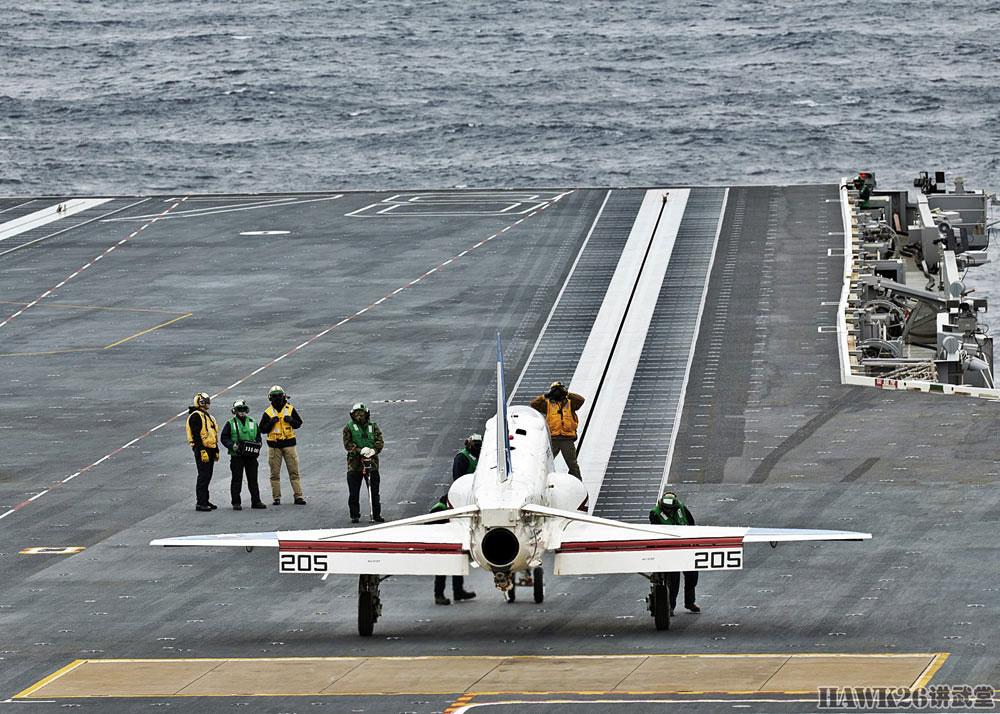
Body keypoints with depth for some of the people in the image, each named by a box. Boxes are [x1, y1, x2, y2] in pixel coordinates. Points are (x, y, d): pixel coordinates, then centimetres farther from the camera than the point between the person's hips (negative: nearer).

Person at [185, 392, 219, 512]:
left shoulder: (208, 416, 20)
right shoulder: (196, 416, -11)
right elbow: (196, 435, -18)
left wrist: (216, 450, 23)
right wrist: (202, 451, -23)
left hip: (210, 449, 10)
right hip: (202, 450, -10)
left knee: (207, 476, 14)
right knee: (203, 476, -10)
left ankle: (205, 501, 21)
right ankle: (200, 503, -9)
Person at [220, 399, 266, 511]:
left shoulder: (253, 423, 13)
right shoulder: (231, 424, 2)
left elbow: (258, 437, 20)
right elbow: (224, 438, 1)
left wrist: (258, 445, 0)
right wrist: (232, 445, -15)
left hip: (251, 455, 3)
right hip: (236, 456, -3)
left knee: (253, 479, 7)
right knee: (237, 480, 0)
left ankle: (256, 501, 13)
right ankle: (236, 503, 4)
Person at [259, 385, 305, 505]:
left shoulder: (290, 409, 3)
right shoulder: (268, 413, 1)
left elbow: (299, 423, 8)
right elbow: (262, 429, 1)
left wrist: (291, 420, -13)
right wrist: (271, 423, -16)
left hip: (289, 444, 0)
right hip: (274, 445, 0)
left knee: (294, 472, 1)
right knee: (275, 473, 3)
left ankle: (298, 496, 4)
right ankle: (276, 497, 9)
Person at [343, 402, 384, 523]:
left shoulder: (373, 427, 11)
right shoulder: (349, 428, 5)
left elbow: (379, 442, 1)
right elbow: (347, 444, -6)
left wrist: (374, 450, -20)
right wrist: (360, 450, -21)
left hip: (372, 463, 1)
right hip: (354, 463, -1)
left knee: (374, 491, 4)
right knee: (354, 493, 1)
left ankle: (377, 514, 12)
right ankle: (354, 515, 10)